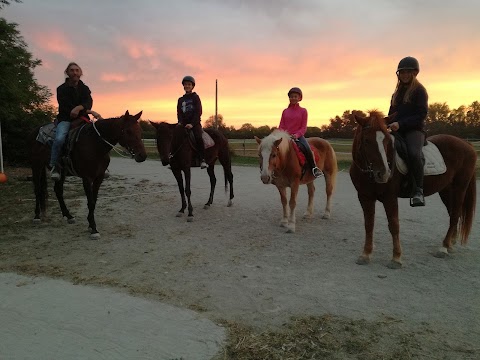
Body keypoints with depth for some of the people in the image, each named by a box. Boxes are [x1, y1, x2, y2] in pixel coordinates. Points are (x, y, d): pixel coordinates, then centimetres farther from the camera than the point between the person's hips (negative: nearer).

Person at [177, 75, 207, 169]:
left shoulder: (195, 97, 4)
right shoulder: (181, 100, 17)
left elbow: (198, 112, -5)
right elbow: (179, 113, 13)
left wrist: (192, 124, -17)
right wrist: (180, 122, -9)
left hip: (194, 123, -5)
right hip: (184, 124, 5)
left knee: (198, 138, -28)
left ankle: (203, 160, -28)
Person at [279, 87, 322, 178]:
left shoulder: (303, 111, 4)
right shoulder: (285, 111, 11)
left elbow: (303, 127, -1)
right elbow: (281, 126, 9)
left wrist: (297, 134, -19)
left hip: (298, 135, -2)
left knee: (307, 149, -28)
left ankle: (314, 167, -11)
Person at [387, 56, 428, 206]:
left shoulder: (419, 90, 2)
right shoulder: (398, 92, 22)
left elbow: (421, 115, -9)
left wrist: (400, 124, -20)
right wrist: (388, 123, 3)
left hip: (414, 129, -7)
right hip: (397, 130, 7)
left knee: (414, 153, -35)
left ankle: (418, 190, -26)